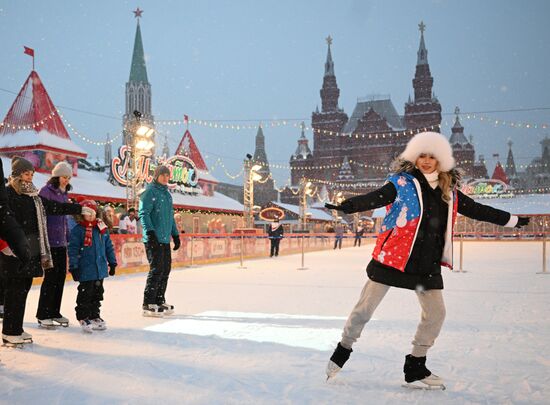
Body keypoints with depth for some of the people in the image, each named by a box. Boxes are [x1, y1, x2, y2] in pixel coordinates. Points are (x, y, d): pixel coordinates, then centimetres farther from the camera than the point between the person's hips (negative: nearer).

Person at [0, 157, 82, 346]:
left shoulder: (33, 196, 17)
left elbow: (54, 207, 21)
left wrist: (80, 208, 21)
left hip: (31, 250, 7)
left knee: (24, 288, 10)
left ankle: (17, 329, 19)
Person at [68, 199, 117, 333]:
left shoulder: (102, 228, 5)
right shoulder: (77, 230, -9)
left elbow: (109, 246, 12)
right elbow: (73, 249, -10)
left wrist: (112, 262, 14)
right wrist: (73, 267, -13)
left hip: (100, 269, 5)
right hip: (85, 270, -5)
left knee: (97, 294, 15)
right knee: (85, 294, 2)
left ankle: (95, 316, 28)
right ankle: (83, 317, 16)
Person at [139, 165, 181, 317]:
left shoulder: (167, 194, 20)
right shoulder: (149, 192, -6)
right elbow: (143, 213, -14)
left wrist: (175, 234, 25)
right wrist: (150, 232, -23)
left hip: (165, 239, 8)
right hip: (153, 239, -8)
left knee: (165, 269, 9)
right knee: (156, 269, -10)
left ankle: (159, 302, 19)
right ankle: (148, 305, -4)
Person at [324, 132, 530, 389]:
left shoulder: (449, 191, 10)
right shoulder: (402, 183, -5)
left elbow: (477, 210, 20)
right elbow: (375, 198, -20)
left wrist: (514, 220, 27)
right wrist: (346, 206, -39)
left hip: (428, 263, 5)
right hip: (393, 256, -5)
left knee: (435, 313, 6)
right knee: (365, 308, 1)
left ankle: (415, 369, 22)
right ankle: (343, 350, 24)